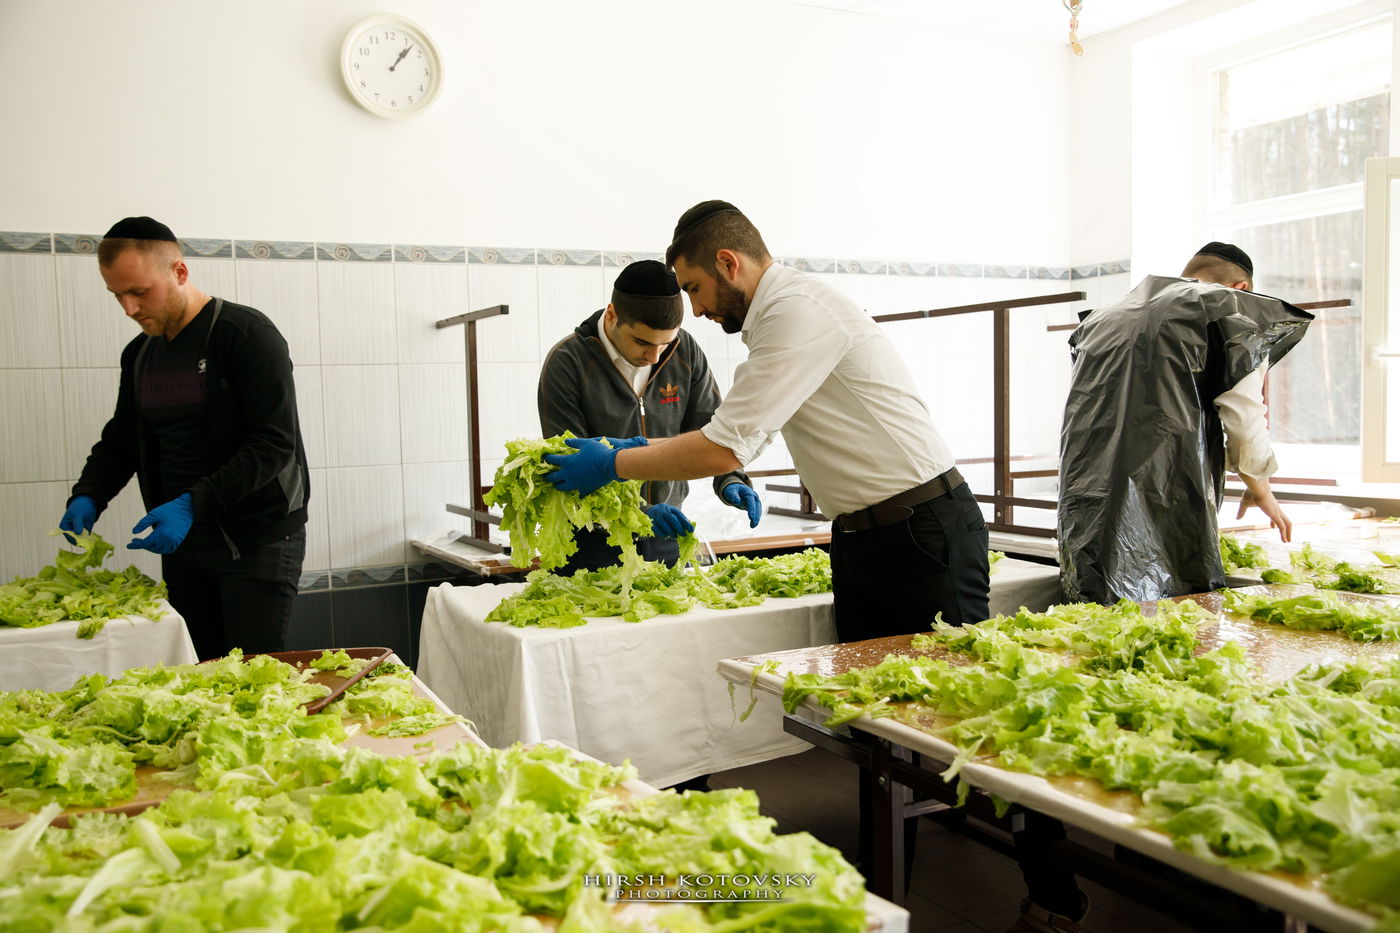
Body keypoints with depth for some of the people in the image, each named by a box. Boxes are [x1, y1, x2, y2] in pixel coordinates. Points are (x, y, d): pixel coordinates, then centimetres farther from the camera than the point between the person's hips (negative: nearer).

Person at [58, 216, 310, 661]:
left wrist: (193, 504, -24)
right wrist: (86, 497, 2)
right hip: (182, 542, 7)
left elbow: (275, 444, -18)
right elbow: (120, 440, 21)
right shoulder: (138, 354, 12)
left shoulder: (246, 334, -11)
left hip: (258, 541, -6)